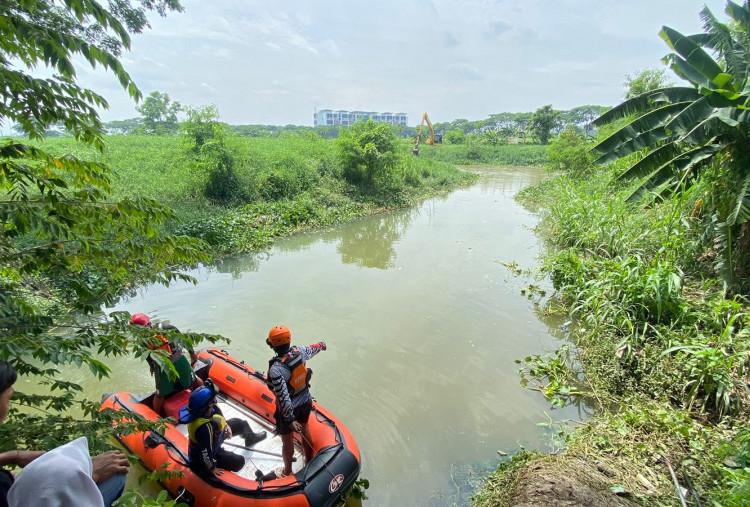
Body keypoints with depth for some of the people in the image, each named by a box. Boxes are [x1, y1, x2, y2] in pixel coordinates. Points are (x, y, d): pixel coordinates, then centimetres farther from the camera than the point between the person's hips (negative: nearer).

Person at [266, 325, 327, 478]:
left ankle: (287, 471, 43)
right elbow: (311, 350, 7)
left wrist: (290, 420, -21)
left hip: (288, 408, -5)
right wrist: (321, 345, 30)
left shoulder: (276, 369, -33)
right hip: (306, 401, 6)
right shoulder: (299, 351, -17)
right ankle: (309, 461, 51)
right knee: (304, 429, 29)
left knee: (287, 439, 18)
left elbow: (283, 397, -31)